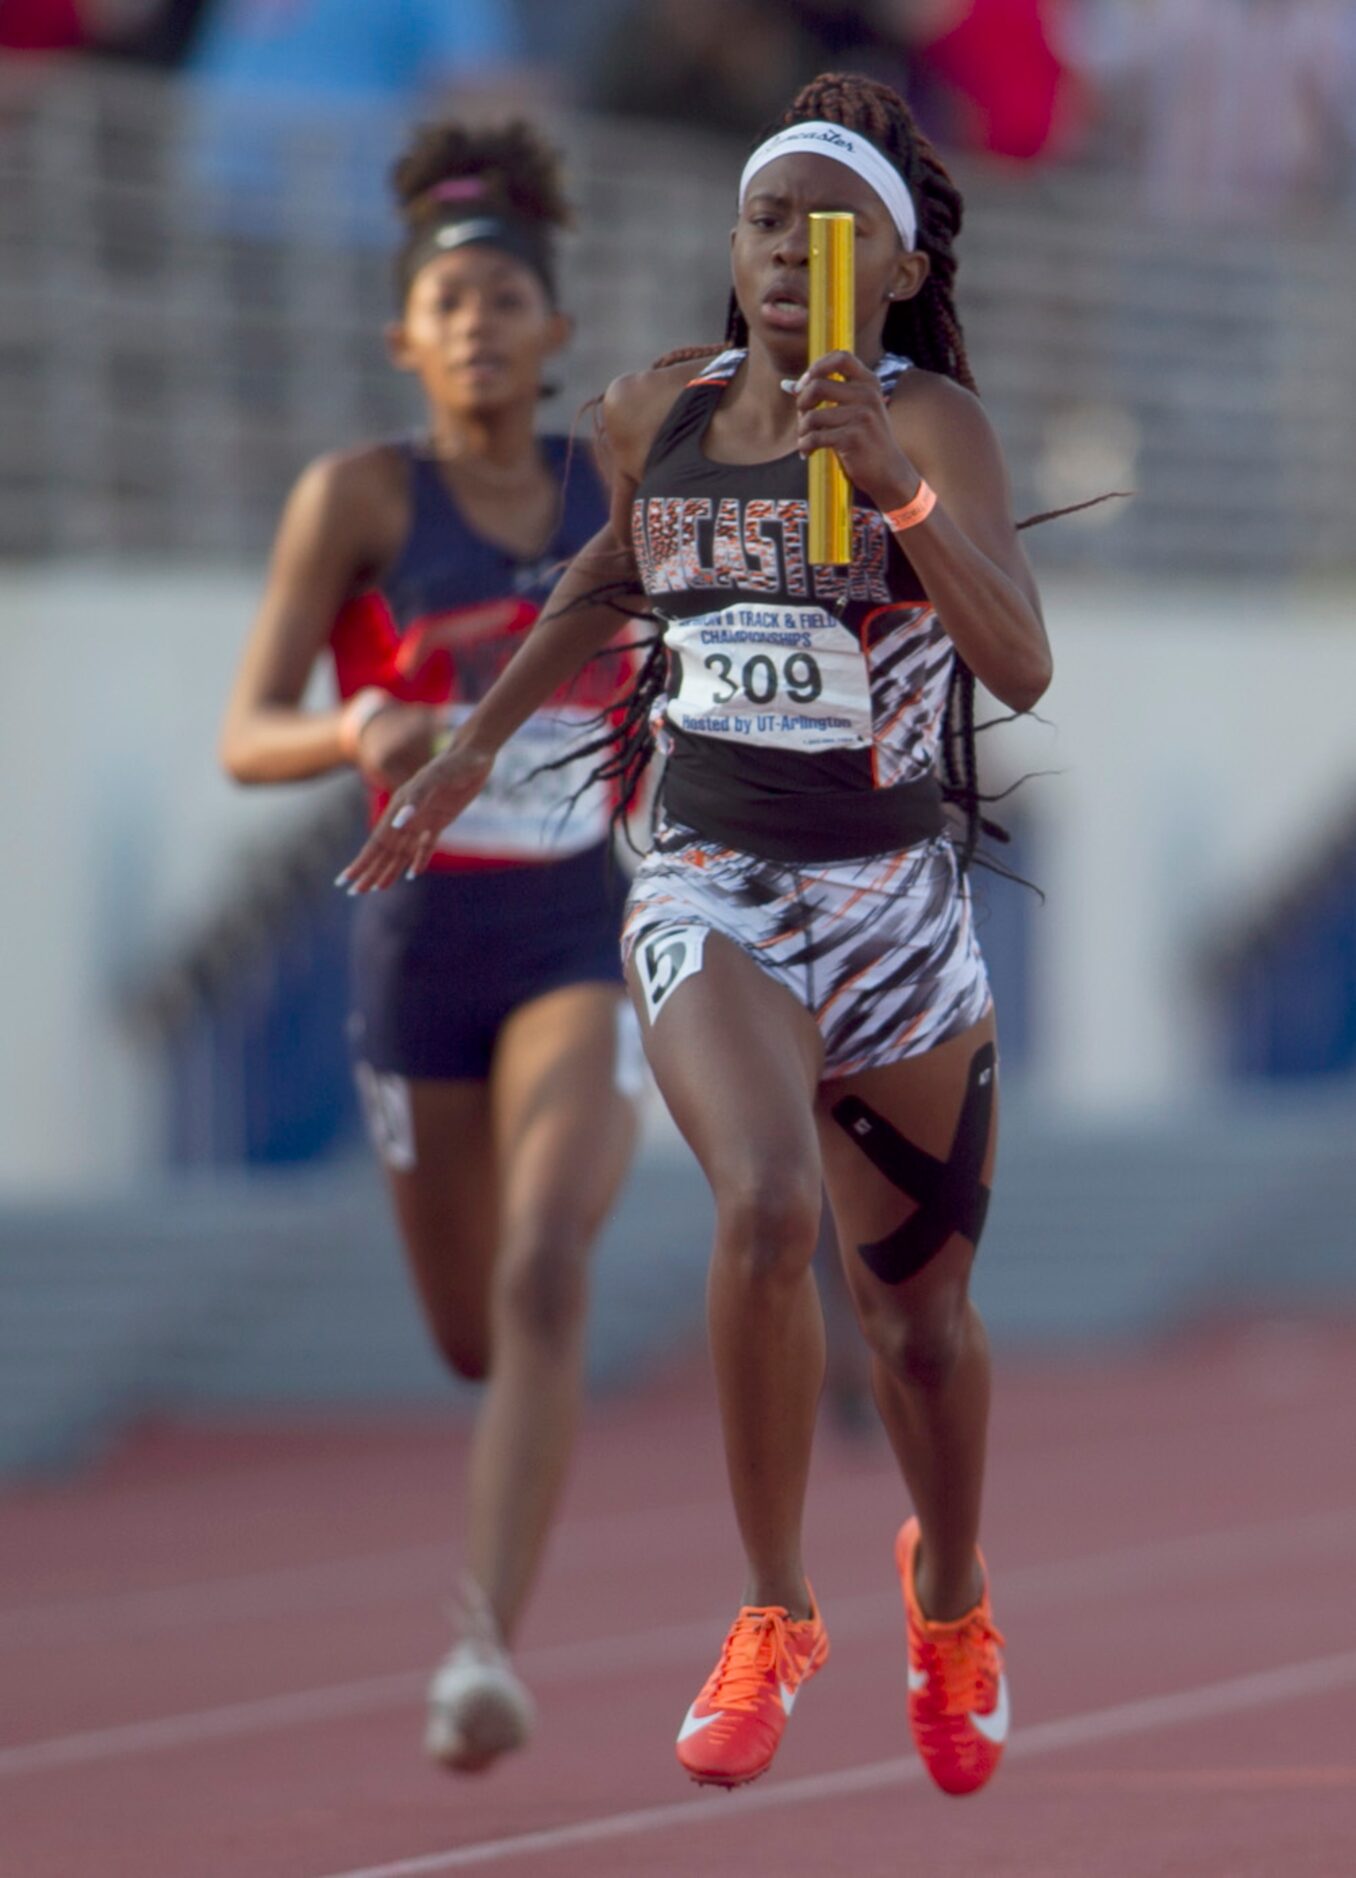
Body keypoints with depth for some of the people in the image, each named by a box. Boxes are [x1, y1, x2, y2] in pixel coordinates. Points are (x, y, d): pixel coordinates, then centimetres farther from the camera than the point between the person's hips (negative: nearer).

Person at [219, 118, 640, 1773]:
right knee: (476, 1337, 14)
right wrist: (353, 735, -29)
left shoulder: (623, 503, 4)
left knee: (545, 1279, -24)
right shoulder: (358, 497, -4)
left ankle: (484, 1647, -27)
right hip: (421, 949, 0)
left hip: (581, 943, 0)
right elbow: (245, 741, -10)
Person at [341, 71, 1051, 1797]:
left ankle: (949, 1599, 43)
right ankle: (774, 1623, -13)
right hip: (708, 896, 1)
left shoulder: (933, 420, -11)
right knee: (764, 1211, -27)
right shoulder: (656, 412, 2)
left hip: (898, 912, -1)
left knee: (918, 1303, 12)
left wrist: (891, 480, -37)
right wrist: (475, 742, 25)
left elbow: (1024, 668, -26)